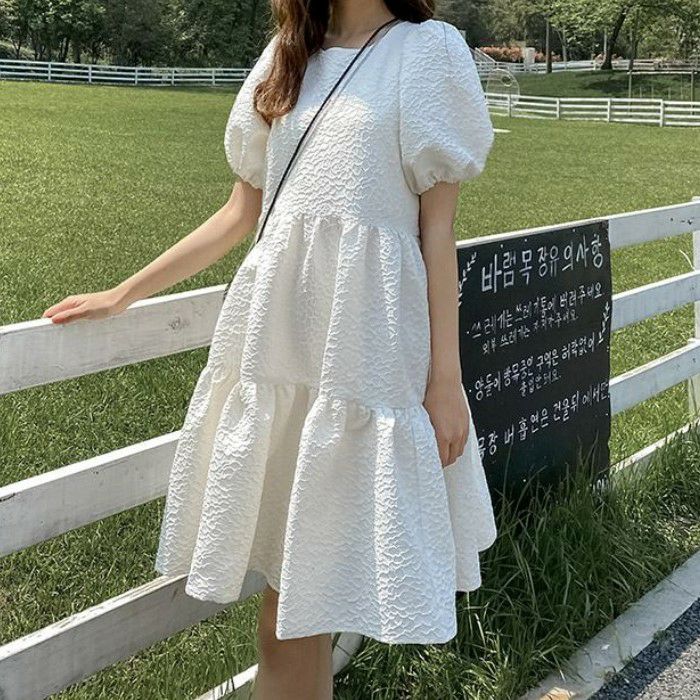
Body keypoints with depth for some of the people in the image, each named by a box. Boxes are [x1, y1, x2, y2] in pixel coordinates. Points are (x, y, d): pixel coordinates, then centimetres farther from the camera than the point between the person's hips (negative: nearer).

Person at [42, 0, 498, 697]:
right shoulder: (286, 57, 14)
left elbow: (437, 229, -1)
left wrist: (446, 378, -5)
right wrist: (121, 296, 18)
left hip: (365, 343, -4)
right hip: (274, 333, 4)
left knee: (324, 571, 0)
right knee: (280, 567, 7)